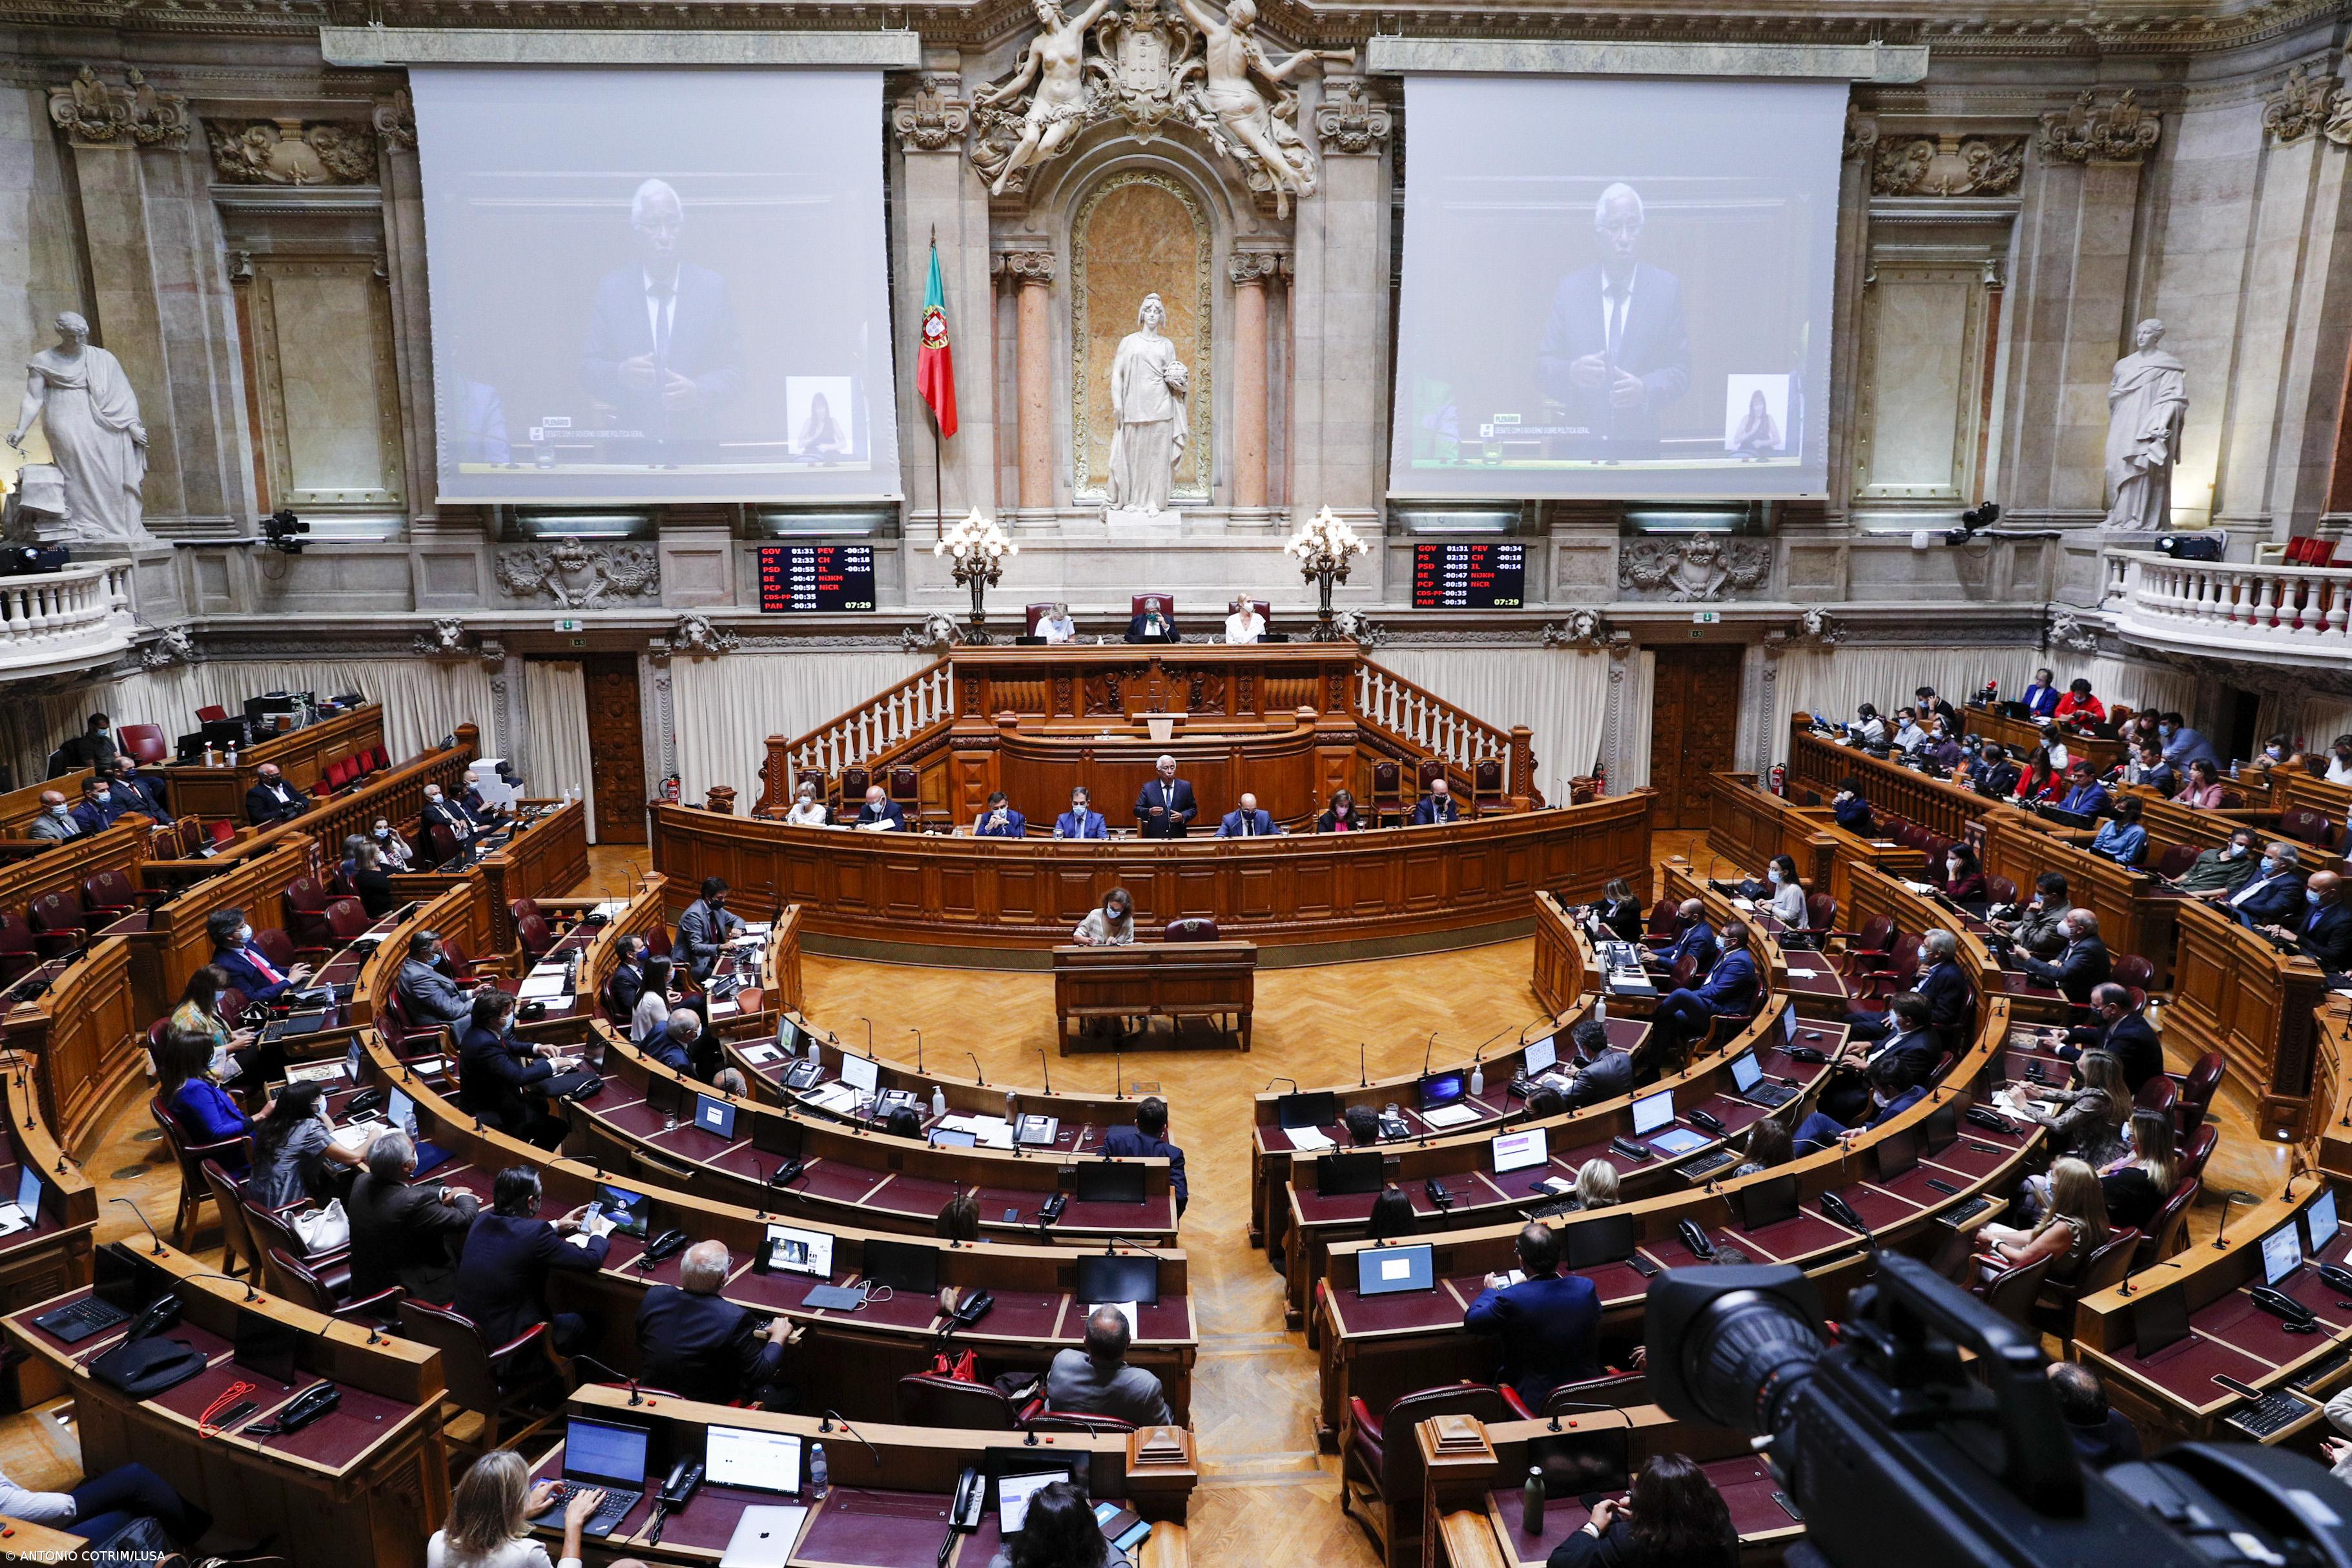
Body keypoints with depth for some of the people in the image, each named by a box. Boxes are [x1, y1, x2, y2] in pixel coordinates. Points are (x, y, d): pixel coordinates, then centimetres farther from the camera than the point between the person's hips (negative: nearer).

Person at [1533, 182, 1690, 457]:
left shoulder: (1667, 287, 5)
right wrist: (1572, 372, -18)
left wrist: (1645, 389, -17)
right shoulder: (1570, 289, 7)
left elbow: (1680, 370, 3)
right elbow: (1544, 367, 4)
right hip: (1581, 445, 0)